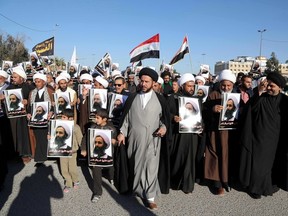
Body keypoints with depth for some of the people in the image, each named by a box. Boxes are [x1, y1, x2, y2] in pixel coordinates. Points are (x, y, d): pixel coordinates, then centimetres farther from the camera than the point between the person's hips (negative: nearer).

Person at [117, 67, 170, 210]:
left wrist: (164, 127, -11)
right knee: (136, 165, 11)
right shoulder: (132, 98, 5)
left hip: (152, 139, -1)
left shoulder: (160, 99, 1)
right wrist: (122, 132, 3)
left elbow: (165, 117, 7)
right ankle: (137, 188, 30)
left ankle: (150, 196, 7)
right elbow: (126, 116, 7)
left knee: (151, 166, -2)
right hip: (134, 138, 2)